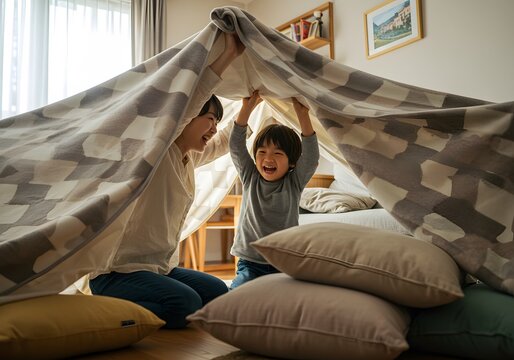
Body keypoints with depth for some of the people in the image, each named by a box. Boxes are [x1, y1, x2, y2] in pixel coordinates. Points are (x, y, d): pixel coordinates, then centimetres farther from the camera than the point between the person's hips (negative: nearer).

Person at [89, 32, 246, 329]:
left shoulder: (190, 157, 9)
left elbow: (226, 141, 27)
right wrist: (229, 55, -31)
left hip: (162, 267, 9)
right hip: (117, 270, -9)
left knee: (219, 294, -2)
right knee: (185, 305, -27)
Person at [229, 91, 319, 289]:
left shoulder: (294, 183, 1)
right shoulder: (250, 179, 5)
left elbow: (311, 156, -13)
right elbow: (236, 146, -5)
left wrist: (302, 115, -23)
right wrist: (247, 107, -15)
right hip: (250, 263, 0)